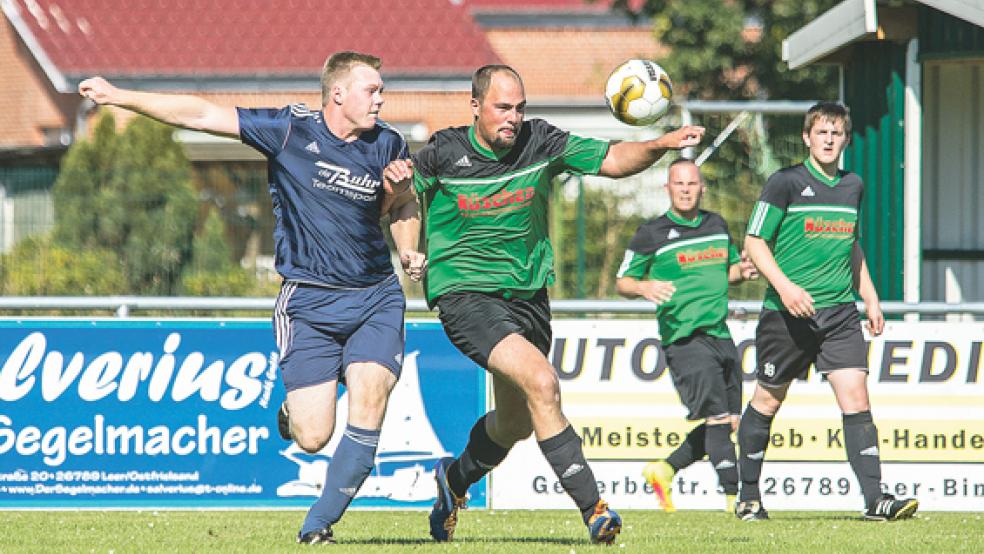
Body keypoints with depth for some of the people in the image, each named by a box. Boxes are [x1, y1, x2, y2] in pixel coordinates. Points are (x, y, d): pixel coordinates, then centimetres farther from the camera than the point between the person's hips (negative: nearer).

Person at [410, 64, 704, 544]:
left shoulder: (540, 142, -3)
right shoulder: (442, 154, -9)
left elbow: (613, 160, -6)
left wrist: (661, 145, -22)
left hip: (527, 294, 5)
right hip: (465, 293, -5)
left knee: (516, 422, 18)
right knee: (541, 383, -26)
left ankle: (455, 479, 49)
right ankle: (592, 509, -26)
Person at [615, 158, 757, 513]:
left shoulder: (717, 225, 15)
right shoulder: (652, 234, -1)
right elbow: (622, 283, 3)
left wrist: (742, 270, 5)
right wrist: (644, 287, -19)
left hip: (720, 334, 7)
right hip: (684, 337, -7)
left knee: (728, 423, 7)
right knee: (717, 417, -16)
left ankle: (664, 470, 22)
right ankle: (733, 495, -17)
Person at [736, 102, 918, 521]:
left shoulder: (853, 186, 11)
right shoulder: (785, 182, -6)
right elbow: (755, 242, -6)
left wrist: (870, 298, 23)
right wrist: (784, 286, -20)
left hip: (839, 311, 4)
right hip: (787, 313, -4)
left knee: (855, 396, -10)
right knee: (768, 399, 8)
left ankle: (875, 499, -15)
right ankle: (748, 495, 23)